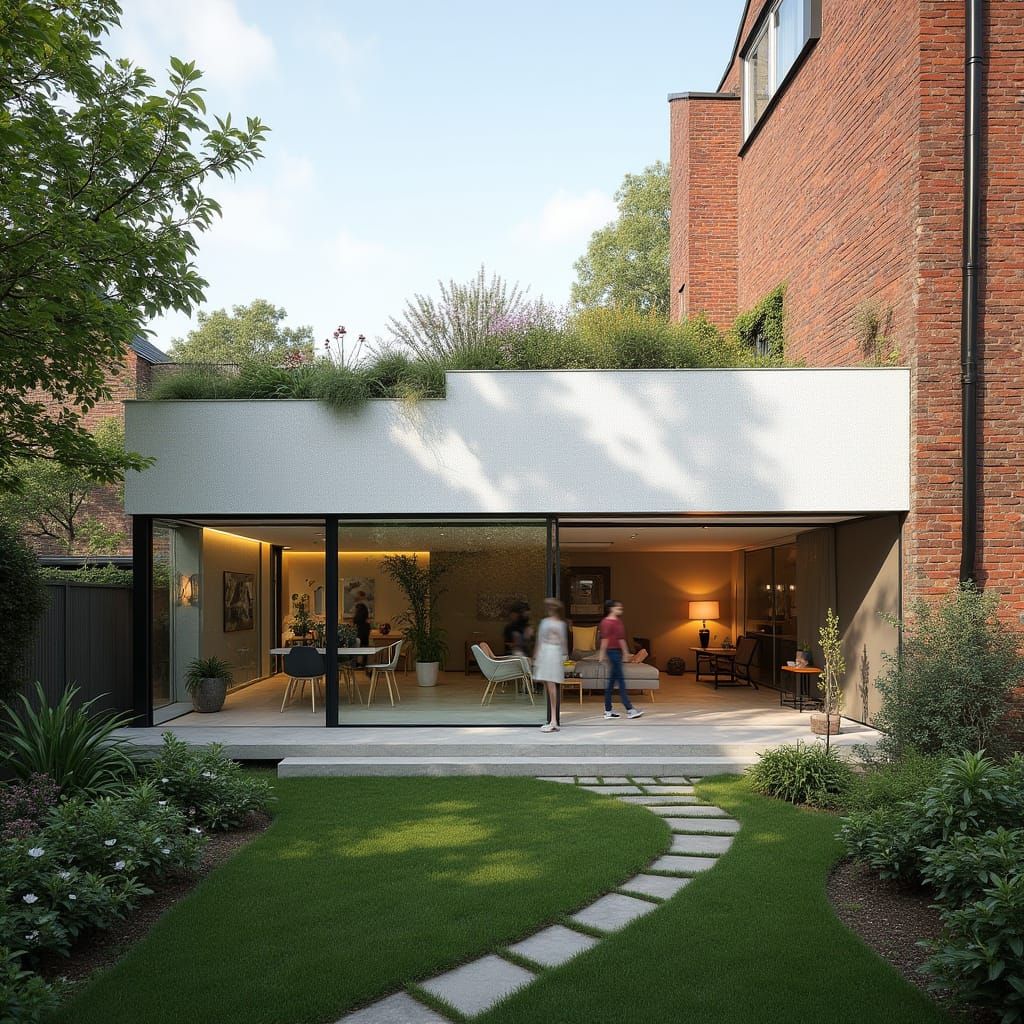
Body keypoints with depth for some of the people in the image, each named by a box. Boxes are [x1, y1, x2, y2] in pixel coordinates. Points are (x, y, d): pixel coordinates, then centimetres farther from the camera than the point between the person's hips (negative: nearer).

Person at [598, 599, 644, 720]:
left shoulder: (618, 621, 16)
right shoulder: (607, 622, -11)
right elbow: (604, 638, -15)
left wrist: (625, 652, 22)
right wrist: (602, 653, -17)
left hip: (618, 652, 9)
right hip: (612, 651, -9)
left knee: (612, 681, 10)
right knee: (621, 681, -8)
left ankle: (608, 711, 13)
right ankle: (629, 710, -7)